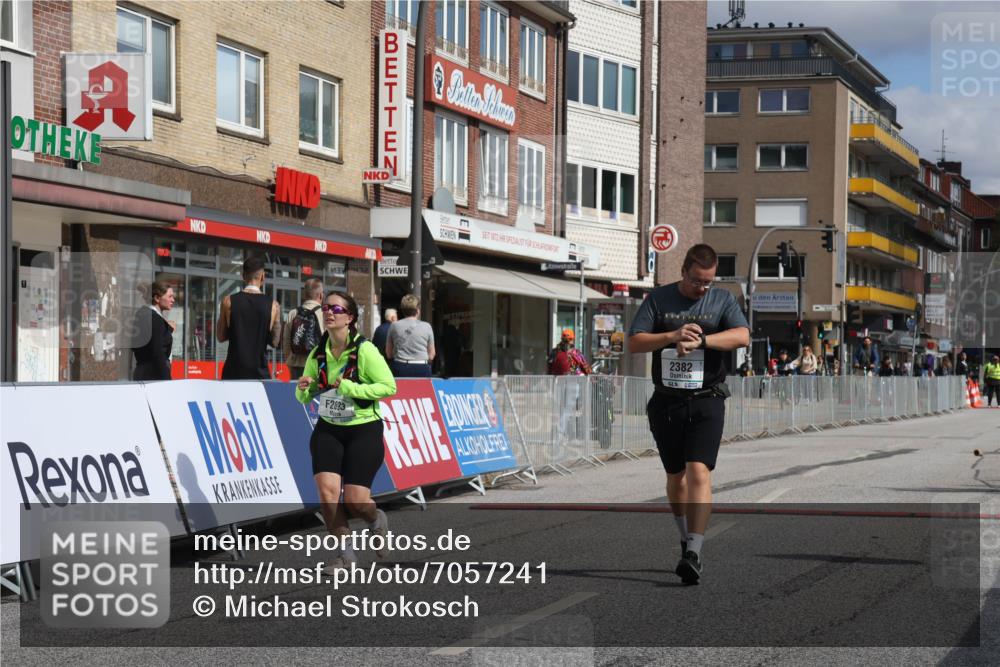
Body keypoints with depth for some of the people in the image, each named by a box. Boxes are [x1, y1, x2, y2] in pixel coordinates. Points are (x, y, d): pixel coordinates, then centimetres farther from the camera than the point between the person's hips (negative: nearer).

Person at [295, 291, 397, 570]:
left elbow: (389, 386, -16)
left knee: (355, 501, -9)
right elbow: (305, 397, 12)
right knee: (327, 489, -15)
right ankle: (345, 553, 4)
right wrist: (303, 389, -12)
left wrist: (350, 388, -24)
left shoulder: (365, 350, -14)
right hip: (327, 430, 4)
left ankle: (377, 521, 29)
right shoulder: (318, 354, 1)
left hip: (364, 431, -4)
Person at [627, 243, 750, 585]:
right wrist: (673, 336, -16)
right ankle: (686, 540, 31)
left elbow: (742, 336, -12)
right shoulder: (658, 298, 5)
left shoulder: (723, 300, 4)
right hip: (666, 402, 2)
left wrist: (700, 340, -23)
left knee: (699, 472, -16)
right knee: (676, 477, 12)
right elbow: (634, 343, -1)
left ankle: (694, 554, -20)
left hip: (706, 402, -2)